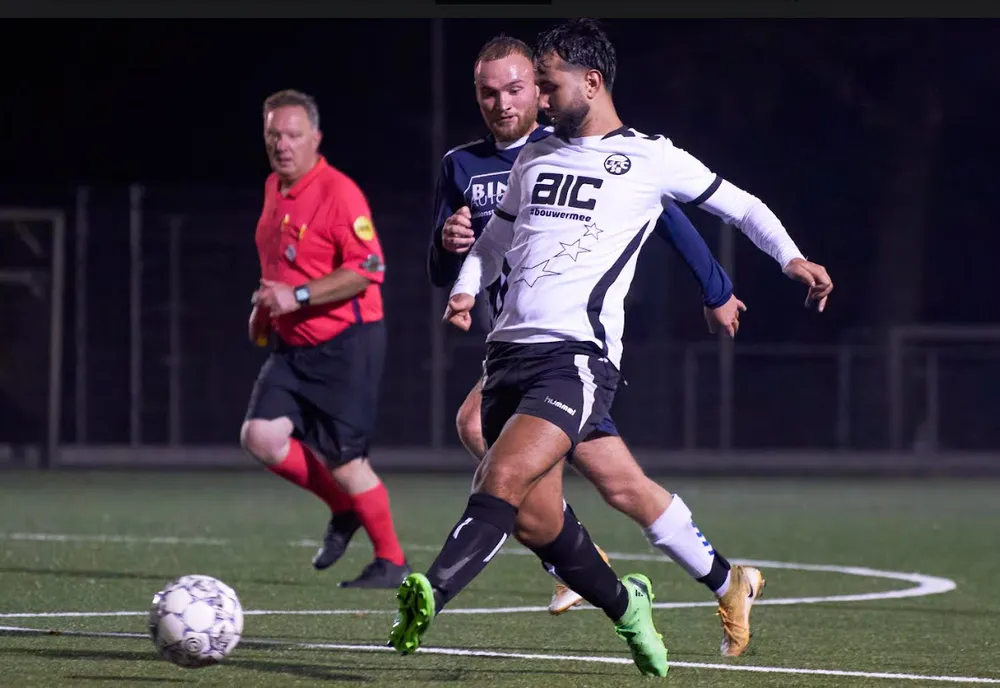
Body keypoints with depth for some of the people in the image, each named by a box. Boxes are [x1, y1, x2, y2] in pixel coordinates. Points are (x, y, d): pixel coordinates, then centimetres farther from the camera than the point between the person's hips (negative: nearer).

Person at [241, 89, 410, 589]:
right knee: (261, 437, -8)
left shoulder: (338, 192, -15)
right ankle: (344, 511, 14)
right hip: (293, 345, 8)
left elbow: (367, 269, -22)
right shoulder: (274, 189, 12)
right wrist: (266, 306, 13)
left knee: (346, 461, -6)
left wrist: (297, 296, -25)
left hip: (346, 344, -8)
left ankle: (390, 562, 12)